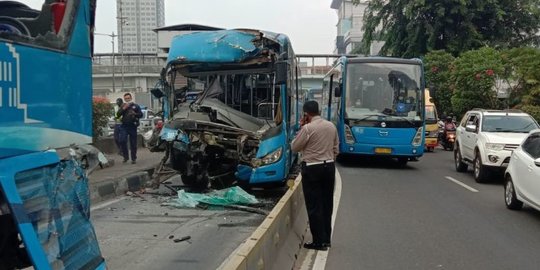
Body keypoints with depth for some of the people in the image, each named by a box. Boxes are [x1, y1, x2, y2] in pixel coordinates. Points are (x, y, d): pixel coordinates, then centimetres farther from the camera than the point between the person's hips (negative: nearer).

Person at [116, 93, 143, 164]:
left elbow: (141, 114, 3)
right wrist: (123, 108, -8)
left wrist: (135, 114, -16)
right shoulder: (123, 106, 14)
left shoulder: (135, 106, 8)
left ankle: (133, 159, 9)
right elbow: (118, 114, 5)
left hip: (133, 126, -1)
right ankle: (126, 156, 3)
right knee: (122, 141, -13)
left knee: (133, 143, 0)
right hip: (124, 126, 1)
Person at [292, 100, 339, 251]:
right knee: (327, 204, 14)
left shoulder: (307, 128, -15)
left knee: (314, 206, 1)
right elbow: (336, 149, 12)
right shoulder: (331, 126, 5)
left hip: (312, 169, -6)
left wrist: (301, 129, 0)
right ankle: (326, 238, 22)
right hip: (329, 166, 6)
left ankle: (319, 241, 4)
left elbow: (295, 148, -5)